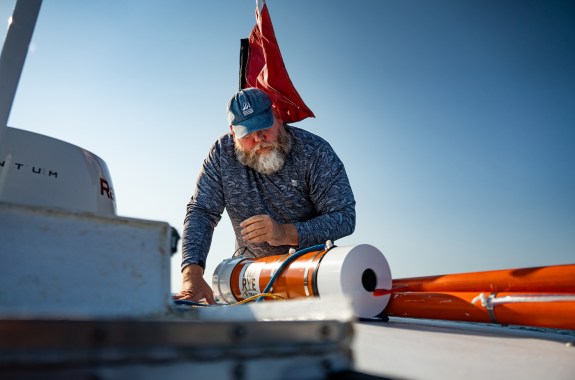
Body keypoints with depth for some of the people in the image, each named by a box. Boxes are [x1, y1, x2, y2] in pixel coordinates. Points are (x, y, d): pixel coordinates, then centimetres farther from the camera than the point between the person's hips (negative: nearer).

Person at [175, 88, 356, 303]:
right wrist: (192, 275, -28)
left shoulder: (315, 152, -18)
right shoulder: (222, 153, -11)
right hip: (250, 261, 2)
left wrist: (286, 234, -35)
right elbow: (201, 212, -13)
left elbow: (344, 217, -20)